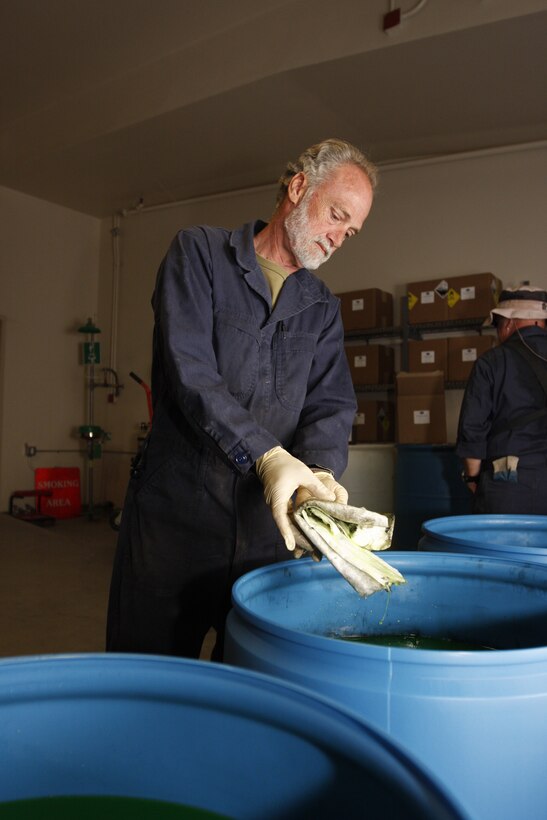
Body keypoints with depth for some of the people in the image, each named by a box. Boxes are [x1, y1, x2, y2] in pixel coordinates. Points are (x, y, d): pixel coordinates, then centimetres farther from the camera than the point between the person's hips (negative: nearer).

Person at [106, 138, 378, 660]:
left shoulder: (322, 308, 13)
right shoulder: (199, 255, -1)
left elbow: (331, 404, 3)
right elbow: (189, 371, -15)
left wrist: (321, 470, -18)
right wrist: (267, 456, -25)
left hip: (268, 525, 4)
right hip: (176, 513, -3)